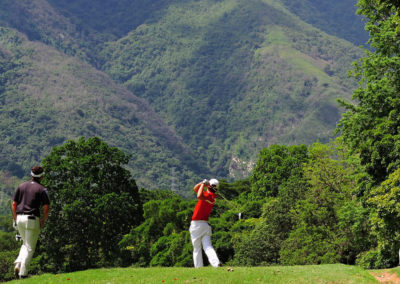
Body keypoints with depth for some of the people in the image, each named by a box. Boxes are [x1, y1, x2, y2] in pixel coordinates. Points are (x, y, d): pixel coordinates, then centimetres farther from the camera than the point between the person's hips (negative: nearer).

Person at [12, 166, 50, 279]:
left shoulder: (21, 186, 10)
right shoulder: (41, 189, -3)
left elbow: (14, 204, 8)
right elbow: (47, 208, -10)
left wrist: (15, 219, 14)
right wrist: (43, 221, 4)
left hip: (20, 218, 5)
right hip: (32, 219, -5)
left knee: (25, 243, 23)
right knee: (30, 247, 3)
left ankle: (18, 264, 3)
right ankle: (23, 273, -2)